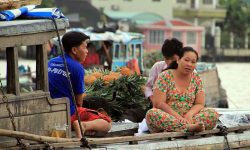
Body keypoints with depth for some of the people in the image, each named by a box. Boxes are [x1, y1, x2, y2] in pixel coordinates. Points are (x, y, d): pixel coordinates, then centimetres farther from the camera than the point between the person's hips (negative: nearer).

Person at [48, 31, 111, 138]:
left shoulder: (51, 63, 9)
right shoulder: (77, 68, -12)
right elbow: (79, 100, -7)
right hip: (70, 113, -8)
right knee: (106, 123, -1)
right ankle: (84, 125, -27)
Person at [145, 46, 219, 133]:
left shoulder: (196, 79, 10)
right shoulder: (165, 76, -1)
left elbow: (200, 104, 6)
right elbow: (158, 103, -9)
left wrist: (189, 114, -17)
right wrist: (178, 116, -21)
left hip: (187, 118, 3)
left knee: (213, 114, -21)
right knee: (152, 114, -35)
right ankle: (189, 126, -46)